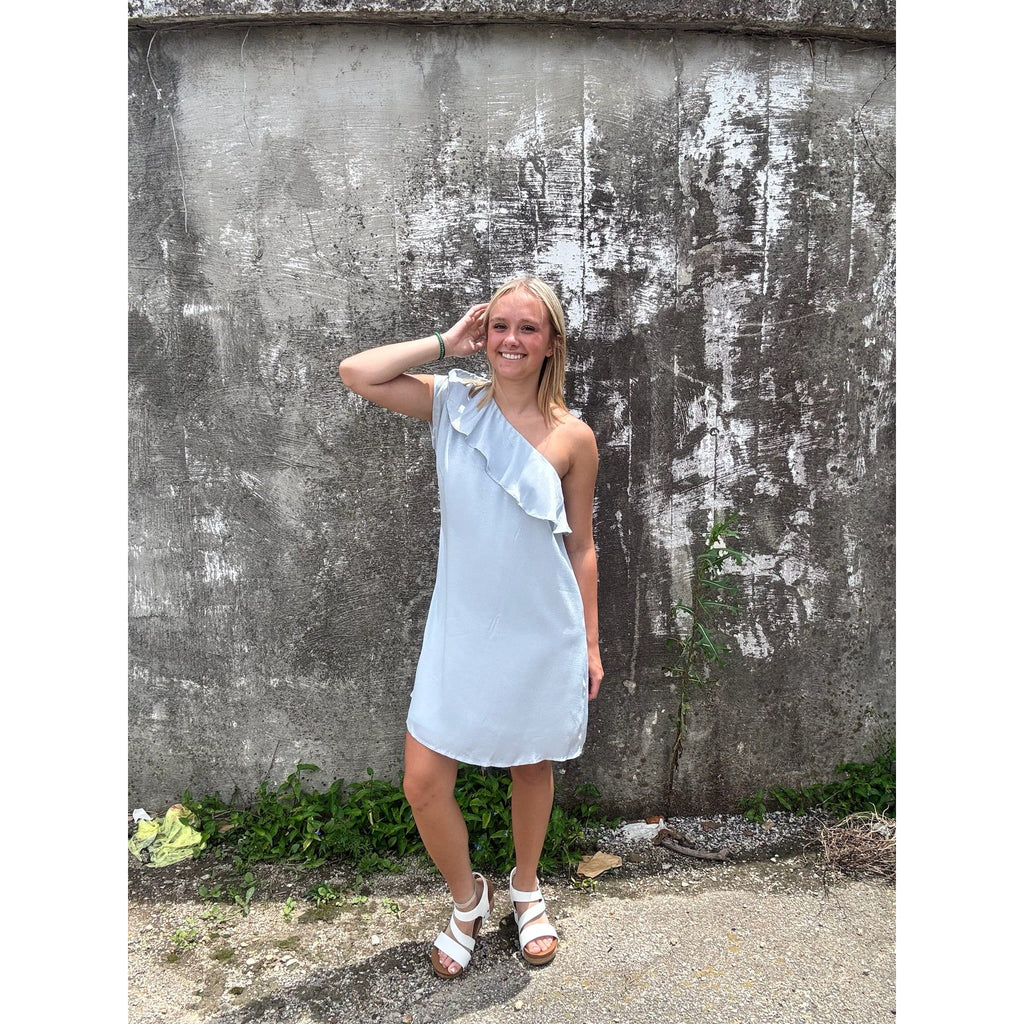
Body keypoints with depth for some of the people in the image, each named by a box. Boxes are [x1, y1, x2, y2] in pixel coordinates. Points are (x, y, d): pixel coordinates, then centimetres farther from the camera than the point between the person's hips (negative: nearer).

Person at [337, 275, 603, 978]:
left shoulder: (573, 437, -6)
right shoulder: (454, 403, -3)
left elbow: (581, 547, 1)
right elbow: (356, 374, -13)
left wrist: (591, 643, 3)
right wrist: (446, 343, -10)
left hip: (542, 634, -1)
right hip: (461, 630, 1)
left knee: (532, 767, 17)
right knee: (423, 782, 2)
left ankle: (526, 890, 46)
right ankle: (468, 900, 32)